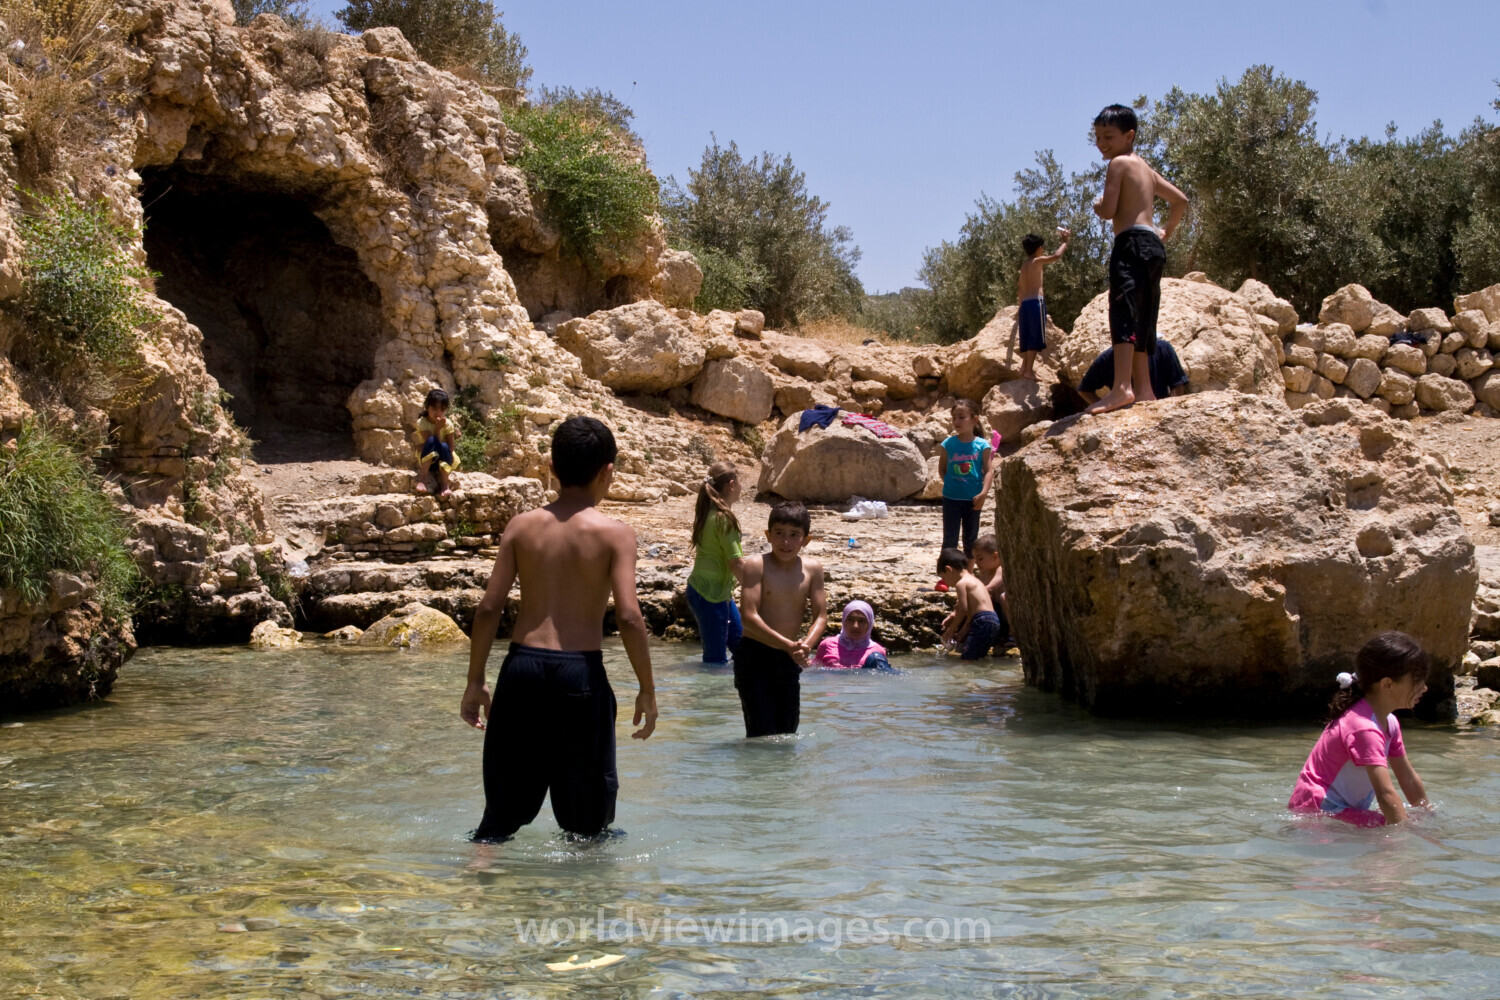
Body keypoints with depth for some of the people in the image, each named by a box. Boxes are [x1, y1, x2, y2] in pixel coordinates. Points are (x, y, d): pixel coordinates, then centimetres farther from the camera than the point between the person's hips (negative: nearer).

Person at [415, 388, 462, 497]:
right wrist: (437, 429, -29)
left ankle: (444, 484, -29)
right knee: (432, 441, -31)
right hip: (427, 459, -1)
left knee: (444, 447, -33)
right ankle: (422, 477, -36)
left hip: (445, 460, 1)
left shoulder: (447, 423, -6)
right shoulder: (422, 422, -9)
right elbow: (431, 443, -21)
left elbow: (450, 448, -8)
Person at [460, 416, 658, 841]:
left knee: (505, 806, 13)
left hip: (522, 665, 3)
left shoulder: (521, 526, 5)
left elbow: (489, 608, 2)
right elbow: (629, 617, -11)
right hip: (580, 672, -3)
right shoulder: (615, 534, -3)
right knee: (588, 815, 12)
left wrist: (476, 682, 10)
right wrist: (647, 690, -1)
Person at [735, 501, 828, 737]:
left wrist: (806, 646, -21)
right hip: (754, 656, -4)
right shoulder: (756, 565, -12)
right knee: (762, 734, -7)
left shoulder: (812, 569, 1)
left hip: (788, 659, 4)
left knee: (788, 731, 10)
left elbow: (821, 616, -1)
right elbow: (750, 617, -19)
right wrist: (789, 646, -26)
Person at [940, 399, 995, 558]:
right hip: (951, 498, 0)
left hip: (973, 499, 0)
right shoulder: (949, 443, -2)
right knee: (949, 540, 1)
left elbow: (989, 471, -9)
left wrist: (983, 493, -19)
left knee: (971, 540, 12)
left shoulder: (982, 445, -6)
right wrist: (949, 484, -3)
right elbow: (943, 469, 6)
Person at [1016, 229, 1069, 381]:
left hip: (1025, 303, 8)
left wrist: (1021, 305, 31)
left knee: (1028, 337, 13)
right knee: (1035, 337, -8)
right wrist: (1065, 241, 1)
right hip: (1036, 301, -8)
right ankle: (1029, 370, -13)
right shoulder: (1037, 261, -4)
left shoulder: (1024, 266, 20)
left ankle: (1025, 366, 15)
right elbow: (1056, 256, -14)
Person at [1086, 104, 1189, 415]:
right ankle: (1143, 389, 12)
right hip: (1153, 245, 10)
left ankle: (1122, 387, -33)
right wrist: (1167, 232, 34)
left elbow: (1108, 211, -11)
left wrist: (1097, 204, 10)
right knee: (1142, 319, 12)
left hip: (1132, 242, -10)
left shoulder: (1119, 163, -2)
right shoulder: (1145, 168, 24)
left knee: (1123, 311, -20)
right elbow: (1180, 200, 33)